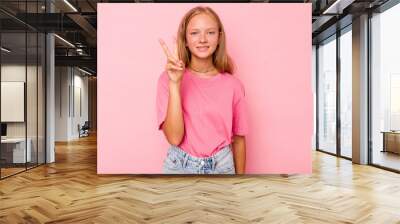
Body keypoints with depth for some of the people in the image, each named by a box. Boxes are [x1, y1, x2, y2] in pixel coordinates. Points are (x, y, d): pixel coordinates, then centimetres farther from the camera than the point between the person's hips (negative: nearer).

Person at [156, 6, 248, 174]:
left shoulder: (233, 85, -7)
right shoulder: (168, 78, -10)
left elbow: (238, 139, 2)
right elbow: (174, 137, -19)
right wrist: (175, 83, -25)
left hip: (221, 167, 1)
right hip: (180, 166, -1)